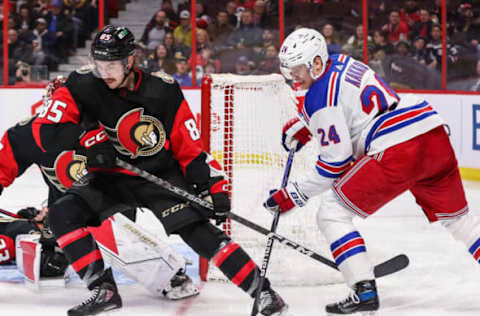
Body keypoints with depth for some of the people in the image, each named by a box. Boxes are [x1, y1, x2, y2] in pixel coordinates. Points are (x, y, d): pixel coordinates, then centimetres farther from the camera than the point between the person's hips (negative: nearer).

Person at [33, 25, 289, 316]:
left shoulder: (164, 92, -14)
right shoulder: (81, 87, -11)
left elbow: (190, 147, -9)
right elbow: (46, 129, -12)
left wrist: (214, 187, -15)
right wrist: (87, 142, -26)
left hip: (161, 176, -3)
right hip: (109, 178, 3)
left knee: (198, 230, -18)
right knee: (64, 214, -19)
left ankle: (263, 291, -11)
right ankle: (104, 290, -14)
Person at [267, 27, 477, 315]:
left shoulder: (321, 94, -5)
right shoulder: (340, 62, 20)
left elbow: (337, 161, -7)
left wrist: (294, 194, 1)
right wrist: (301, 126, 31)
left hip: (396, 151, -9)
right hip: (435, 135, 9)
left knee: (332, 214, 1)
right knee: (456, 216, 25)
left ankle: (364, 292, -6)